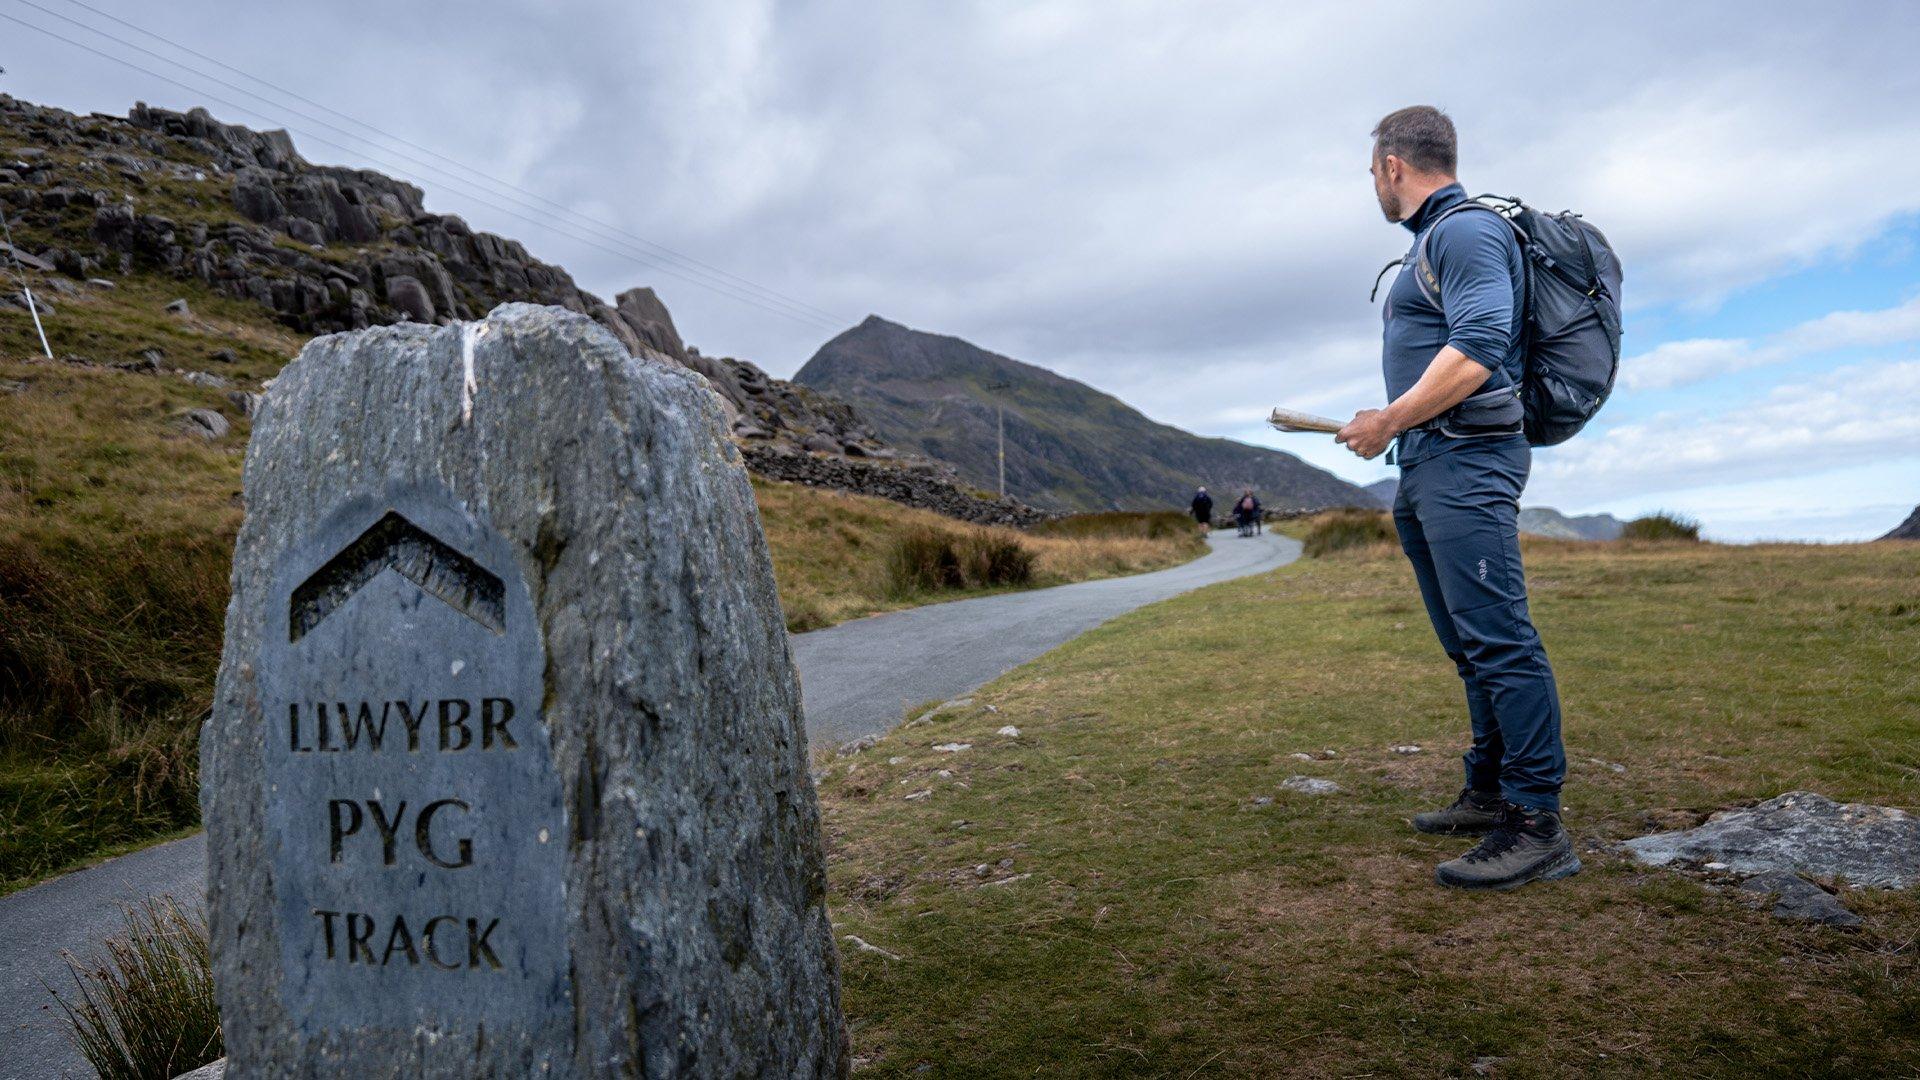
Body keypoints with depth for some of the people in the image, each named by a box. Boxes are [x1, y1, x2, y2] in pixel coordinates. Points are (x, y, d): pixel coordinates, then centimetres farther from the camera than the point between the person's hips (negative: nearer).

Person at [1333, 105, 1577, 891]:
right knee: (1472, 646, 13)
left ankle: (1538, 826, -9)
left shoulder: (1466, 231, -8)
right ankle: (1489, 794, 22)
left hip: (1466, 462, -11)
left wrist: (1386, 421, -15)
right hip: (1428, 470, 11)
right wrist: (1395, 430, 17)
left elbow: (1478, 349, -21)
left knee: (1498, 639, -12)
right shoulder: (1434, 242, 23)